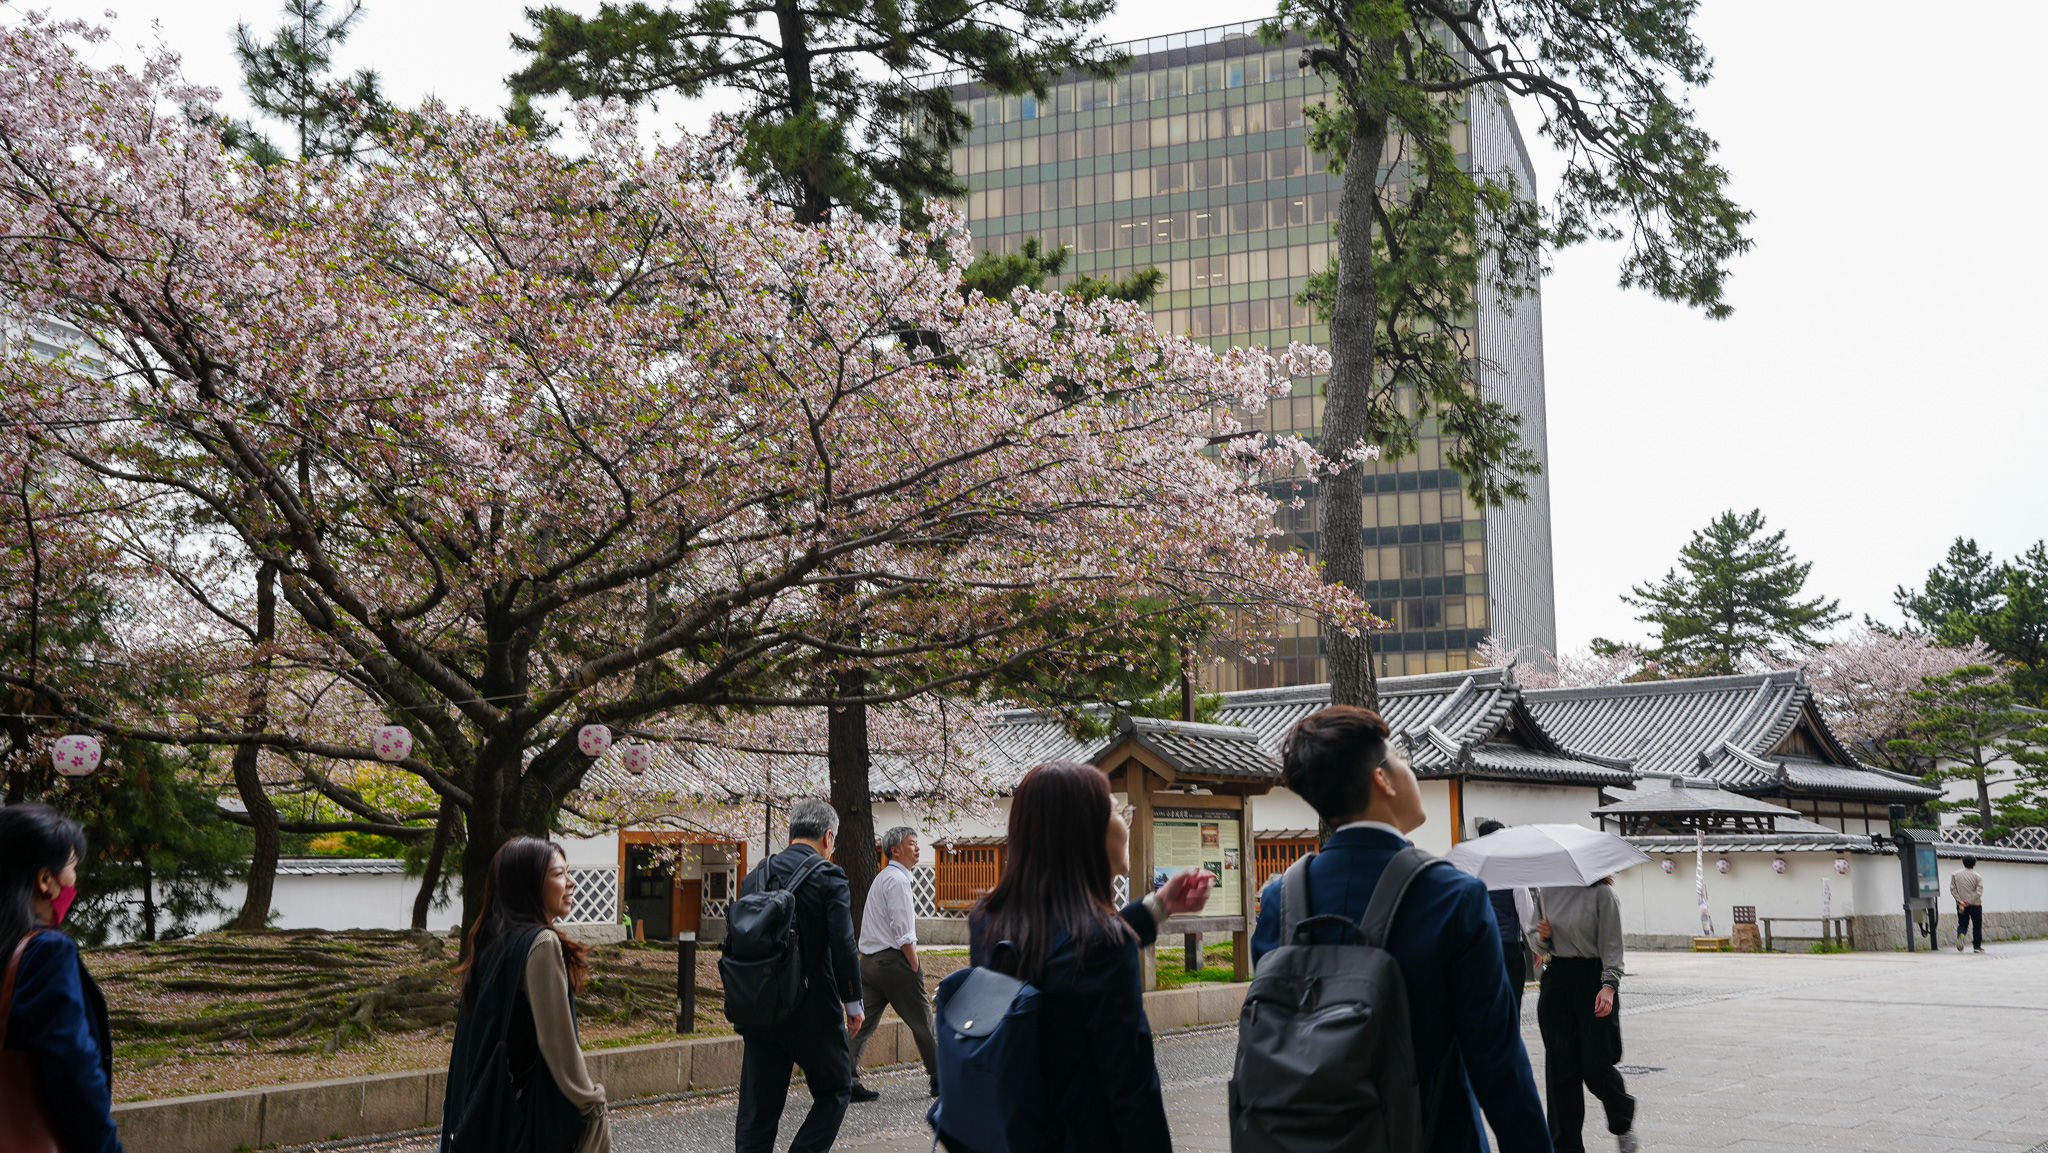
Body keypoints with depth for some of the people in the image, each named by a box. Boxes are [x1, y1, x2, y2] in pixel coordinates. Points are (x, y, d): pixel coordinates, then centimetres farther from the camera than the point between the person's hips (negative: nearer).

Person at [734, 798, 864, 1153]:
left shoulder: (755, 876, 7)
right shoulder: (829, 877, -9)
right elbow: (843, 946, -14)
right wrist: (853, 1002, -3)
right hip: (813, 1011, -5)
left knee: (758, 1107, 9)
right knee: (834, 1092, 12)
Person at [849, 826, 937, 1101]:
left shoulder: (882, 879, 20)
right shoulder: (897, 879, -12)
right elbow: (903, 933, -17)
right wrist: (915, 969, -13)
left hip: (869, 961, 9)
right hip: (893, 960, -9)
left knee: (863, 1021, 4)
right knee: (922, 1020, 3)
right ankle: (939, 1079, 12)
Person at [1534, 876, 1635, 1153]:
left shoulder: (1601, 893, -6)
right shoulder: (1547, 894, 10)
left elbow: (1612, 945, -9)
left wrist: (1609, 986, -21)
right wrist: (1543, 937, -3)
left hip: (1593, 980, -5)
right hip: (1556, 980, 5)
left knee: (1596, 1067, -5)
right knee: (1560, 1069, 2)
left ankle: (1623, 1123, 26)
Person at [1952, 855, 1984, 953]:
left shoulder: (1955, 875, 2)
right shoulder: (1978, 876, -4)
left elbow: (1952, 889, -4)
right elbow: (1979, 892, -13)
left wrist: (1960, 901, -6)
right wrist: (1969, 902, -12)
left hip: (1961, 905, 2)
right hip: (1975, 904, -2)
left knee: (1962, 924, 8)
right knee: (1977, 926, 10)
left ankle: (1960, 935, -22)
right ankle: (1977, 946, 11)